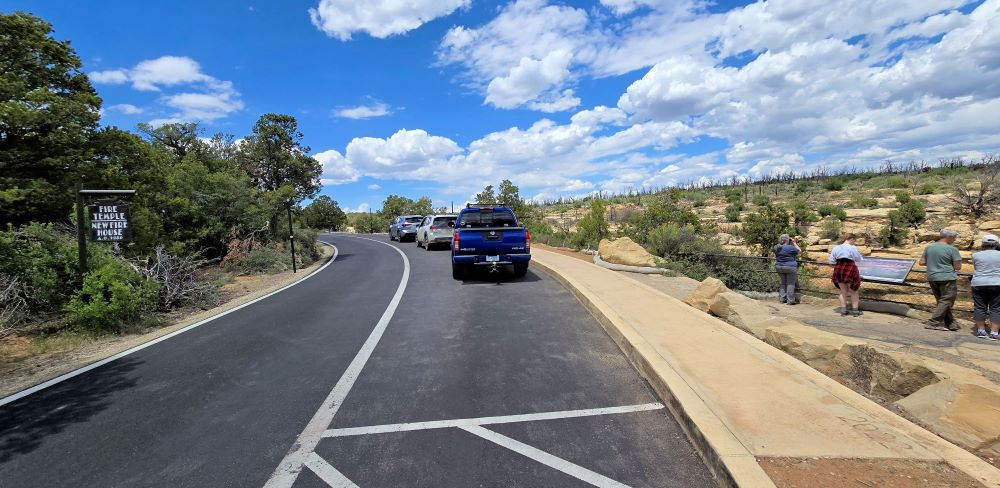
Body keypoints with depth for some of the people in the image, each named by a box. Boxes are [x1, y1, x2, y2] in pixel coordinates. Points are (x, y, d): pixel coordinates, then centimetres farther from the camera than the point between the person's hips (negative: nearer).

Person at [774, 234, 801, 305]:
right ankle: (790, 300, 5)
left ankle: (782, 299, 17)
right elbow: (799, 251, 1)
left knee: (783, 283, 16)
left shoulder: (776, 247, 1)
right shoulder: (790, 247, -16)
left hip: (779, 267, 5)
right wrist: (794, 243, 4)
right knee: (790, 284, 3)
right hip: (790, 267, -5)